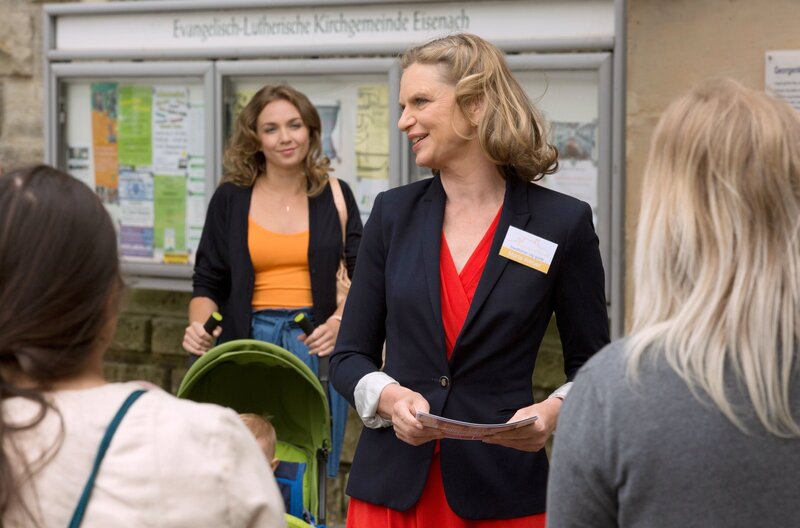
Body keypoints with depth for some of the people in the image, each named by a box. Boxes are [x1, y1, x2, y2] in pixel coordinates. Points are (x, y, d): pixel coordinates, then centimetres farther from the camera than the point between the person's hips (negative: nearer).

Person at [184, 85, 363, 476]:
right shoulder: (230, 199, 6)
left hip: (316, 345, 0)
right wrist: (199, 327, -10)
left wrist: (340, 321, -8)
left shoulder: (334, 196, 7)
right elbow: (207, 284, 9)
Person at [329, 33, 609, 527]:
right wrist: (389, 397, -13)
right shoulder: (393, 213, 4)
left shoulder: (563, 223, -5)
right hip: (390, 485, 3)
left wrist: (554, 412, -17)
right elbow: (350, 355, 7)